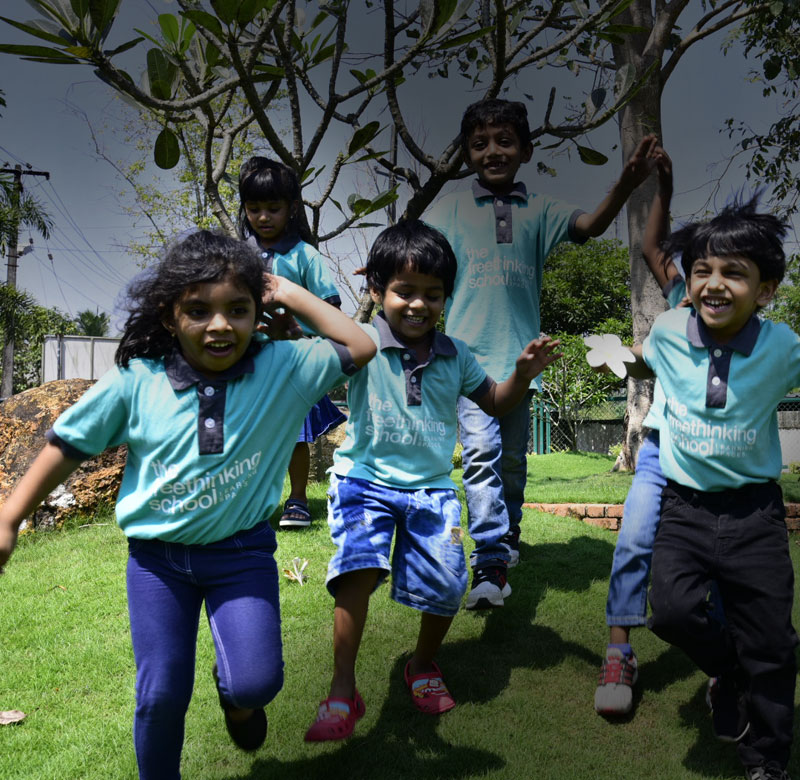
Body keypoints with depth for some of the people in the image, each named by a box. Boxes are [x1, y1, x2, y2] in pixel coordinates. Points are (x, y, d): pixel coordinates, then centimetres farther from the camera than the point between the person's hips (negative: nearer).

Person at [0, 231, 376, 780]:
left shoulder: (281, 369, -9)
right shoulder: (137, 380, -10)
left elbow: (360, 348, -7)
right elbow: (68, 445, 0)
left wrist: (293, 295, -9)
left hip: (242, 551, 0)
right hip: (157, 555, 1)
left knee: (258, 682, -10)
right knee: (161, 696, 1)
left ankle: (235, 698, 29)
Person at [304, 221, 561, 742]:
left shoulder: (454, 355, 6)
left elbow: (494, 403, 18)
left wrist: (523, 374, 0)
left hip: (432, 488, 4)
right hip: (365, 479, -3)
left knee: (447, 585, -3)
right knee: (359, 568, -24)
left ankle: (424, 665, 29)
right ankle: (343, 692, -8)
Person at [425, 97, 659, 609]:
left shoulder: (538, 209, 8)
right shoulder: (453, 209, 8)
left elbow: (590, 225, -6)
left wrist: (627, 184, -24)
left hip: (519, 354, 2)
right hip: (469, 354, -2)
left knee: (512, 457, 13)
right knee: (481, 449, -16)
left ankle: (507, 540, 34)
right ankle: (490, 566, -19)